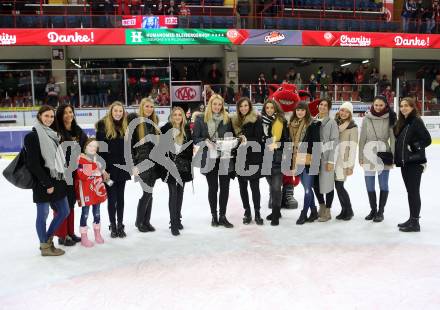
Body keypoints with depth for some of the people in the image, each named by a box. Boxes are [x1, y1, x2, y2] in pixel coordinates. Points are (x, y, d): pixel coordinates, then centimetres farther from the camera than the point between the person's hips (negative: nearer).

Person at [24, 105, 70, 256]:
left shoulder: (52, 134, 14)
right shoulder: (32, 136, -10)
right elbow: (33, 164, -15)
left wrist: (60, 179, 9)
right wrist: (47, 183, -16)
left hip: (56, 180, 8)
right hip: (42, 183, -8)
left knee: (64, 211, 12)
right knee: (43, 214, 3)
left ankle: (48, 239, 28)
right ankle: (45, 246, 18)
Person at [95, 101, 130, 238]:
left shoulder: (126, 127, 8)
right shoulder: (103, 126, -6)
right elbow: (100, 149, -10)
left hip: (122, 168, 4)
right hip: (109, 169, -4)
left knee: (121, 198, 11)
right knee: (112, 198, 2)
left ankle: (120, 225, 22)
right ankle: (113, 226, 16)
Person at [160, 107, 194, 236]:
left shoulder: (187, 129, 6)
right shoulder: (166, 128, -4)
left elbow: (190, 146, 10)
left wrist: (190, 162, 6)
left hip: (183, 165, 4)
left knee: (180, 192, 12)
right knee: (173, 193, -6)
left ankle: (178, 219, 25)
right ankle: (174, 224, -2)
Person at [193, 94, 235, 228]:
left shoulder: (227, 118, 7)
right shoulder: (201, 119, 1)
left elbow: (232, 136, 14)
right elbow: (195, 138, 1)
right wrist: (205, 141, -16)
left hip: (225, 158, 2)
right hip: (209, 158, -2)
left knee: (225, 187, 5)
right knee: (213, 187, 8)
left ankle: (222, 216, 16)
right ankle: (214, 216, 20)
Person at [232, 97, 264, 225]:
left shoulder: (256, 120, -3)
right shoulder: (235, 120, 10)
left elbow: (258, 139, -9)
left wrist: (247, 141, -23)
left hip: (253, 158, -4)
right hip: (240, 158, 4)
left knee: (254, 186, 1)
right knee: (242, 186, 8)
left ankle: (257, 213, 11)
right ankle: (247, 212, 19)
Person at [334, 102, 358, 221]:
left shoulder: (352, 127, -4)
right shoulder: (334, 123, 12)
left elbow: (353, 148, -8)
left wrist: (350, 165, -13)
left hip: (344, 161, -5)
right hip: (334, 160, 5)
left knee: (339, 186, -8)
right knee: (338, 186, 6)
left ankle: (349, 210, 9)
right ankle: (344, 210, 19)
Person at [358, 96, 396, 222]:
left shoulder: (389, 119, -2)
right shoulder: (367, 118, 2)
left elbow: (393, 138, -2)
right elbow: (362, 138, 4)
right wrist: (360, 156, 2)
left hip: (384, 154, -2)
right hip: (369, 154, 2)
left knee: (383, 184, 3)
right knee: (369, 184, 9)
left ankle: (380, 211, 18)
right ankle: (373, 210, 27)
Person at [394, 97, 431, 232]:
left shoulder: (416, 121, -9)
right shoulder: (401, 122, 14)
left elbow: (427, 140, -13)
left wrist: (414, 147, -17)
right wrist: (397, 158, 10)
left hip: (415, 163, -8)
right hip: (404, 162, 8)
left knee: (414, 191, -4)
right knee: (410, 191, 14)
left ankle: (415, 222, 3)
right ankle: (412, 219, 24)